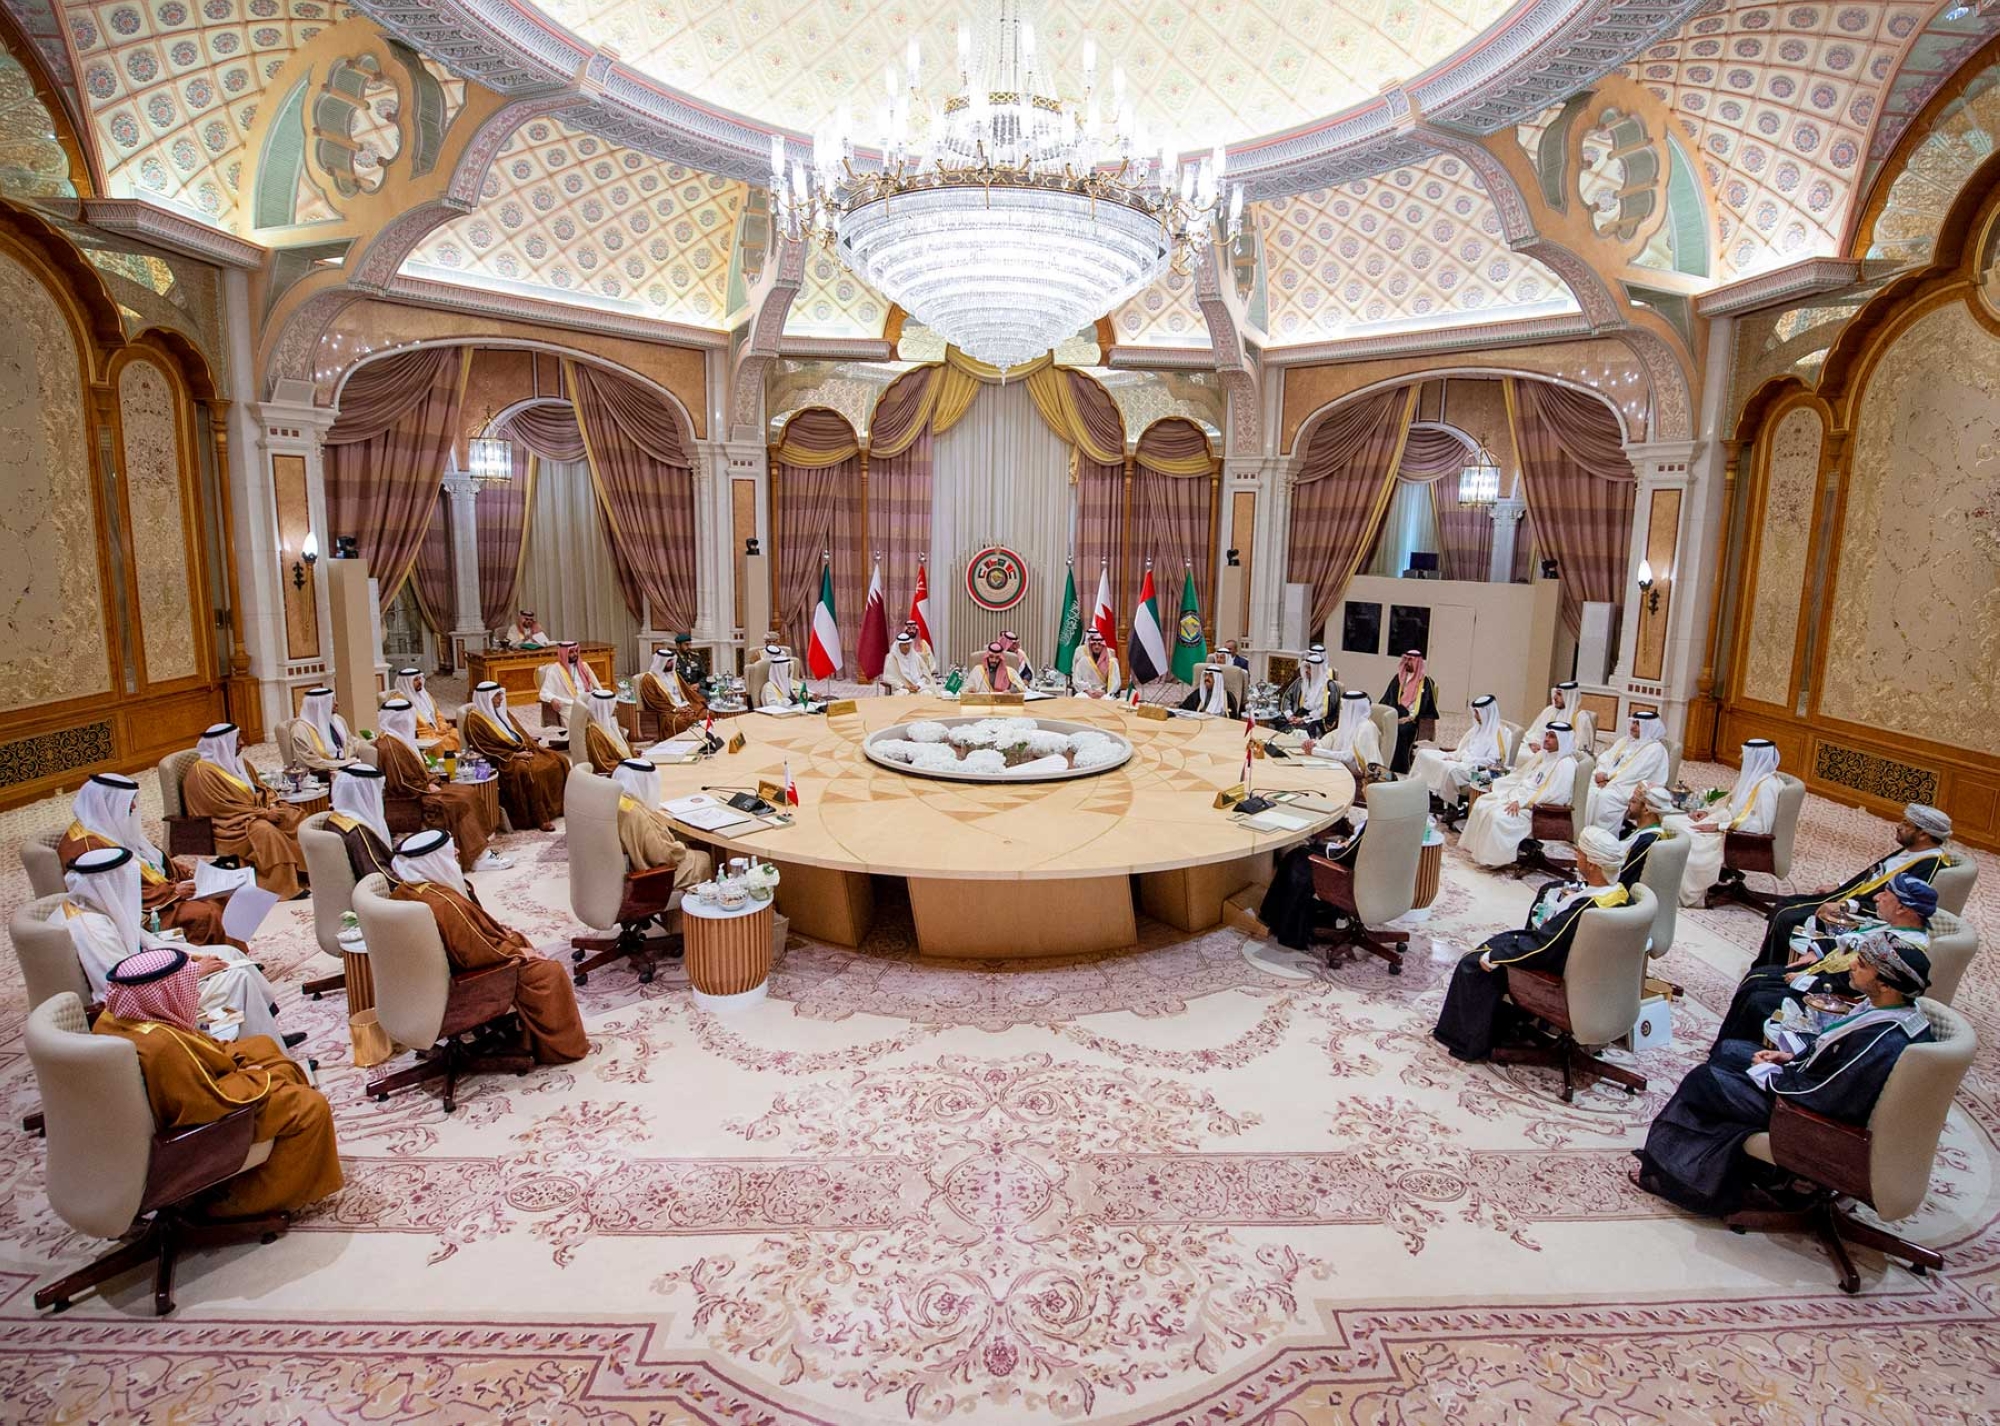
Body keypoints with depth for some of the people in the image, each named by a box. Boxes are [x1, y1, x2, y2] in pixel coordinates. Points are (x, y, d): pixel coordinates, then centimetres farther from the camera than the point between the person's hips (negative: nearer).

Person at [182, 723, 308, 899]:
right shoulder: (202, 772, -14)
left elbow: (261, 787, 14)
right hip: (229, 822, -8)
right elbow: (224, 807, -19)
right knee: (266, 832, -33)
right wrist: (263, 813, -20)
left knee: (295, 817, -11)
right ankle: (283, 888, -33)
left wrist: (272, 805, -7)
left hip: (255, 812, 8)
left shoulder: (238, 762, 11)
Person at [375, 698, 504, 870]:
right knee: (460, 801, -21)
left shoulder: (401, 738, 12)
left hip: (422, 787, 10)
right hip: (409, 798, -10)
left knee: (470, 793, -2)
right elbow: (403, 785, -23)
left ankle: (481, 846, -8)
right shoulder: (390, 746, -20)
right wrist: (428, 788, -14)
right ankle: (478, 855, -20)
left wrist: (432, 782, 2)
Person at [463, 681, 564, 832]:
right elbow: (486, 750, -14)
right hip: (503, 759, -8)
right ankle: (540, 818, -31)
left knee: (555, 761, -10)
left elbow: (521, 733, 19)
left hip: (523, 750, 8)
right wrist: (514, 755, -18)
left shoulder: (502, 712, 16)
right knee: (527, 771, -35)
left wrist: (532, 746, 0)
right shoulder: (475, 721, -8)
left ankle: (555, 805, -6)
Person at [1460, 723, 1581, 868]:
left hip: (1537, 808, -10)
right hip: (1519, 794, 10)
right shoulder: (1544, 756, 15)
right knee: (1482, 804, -2)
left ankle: (1492, 859, -17)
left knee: (1498, 816, -29)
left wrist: (1521, 802, -27)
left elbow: (1551, 794, -23)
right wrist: (1497, 784, 18)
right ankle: (1476, 849, 1)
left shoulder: (1566, 764, -14)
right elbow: (1522, 775, 25)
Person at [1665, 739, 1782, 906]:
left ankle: (1689, 894, -8)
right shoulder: (1750, 775, 11)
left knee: (1689, 842, -25)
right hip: (1727, 824, 9)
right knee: (1674, 824, -5)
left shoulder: (1767, 786, -18)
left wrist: (1718, 827, -22)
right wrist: (1707, 811, 3)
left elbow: (1762, 826, -23)